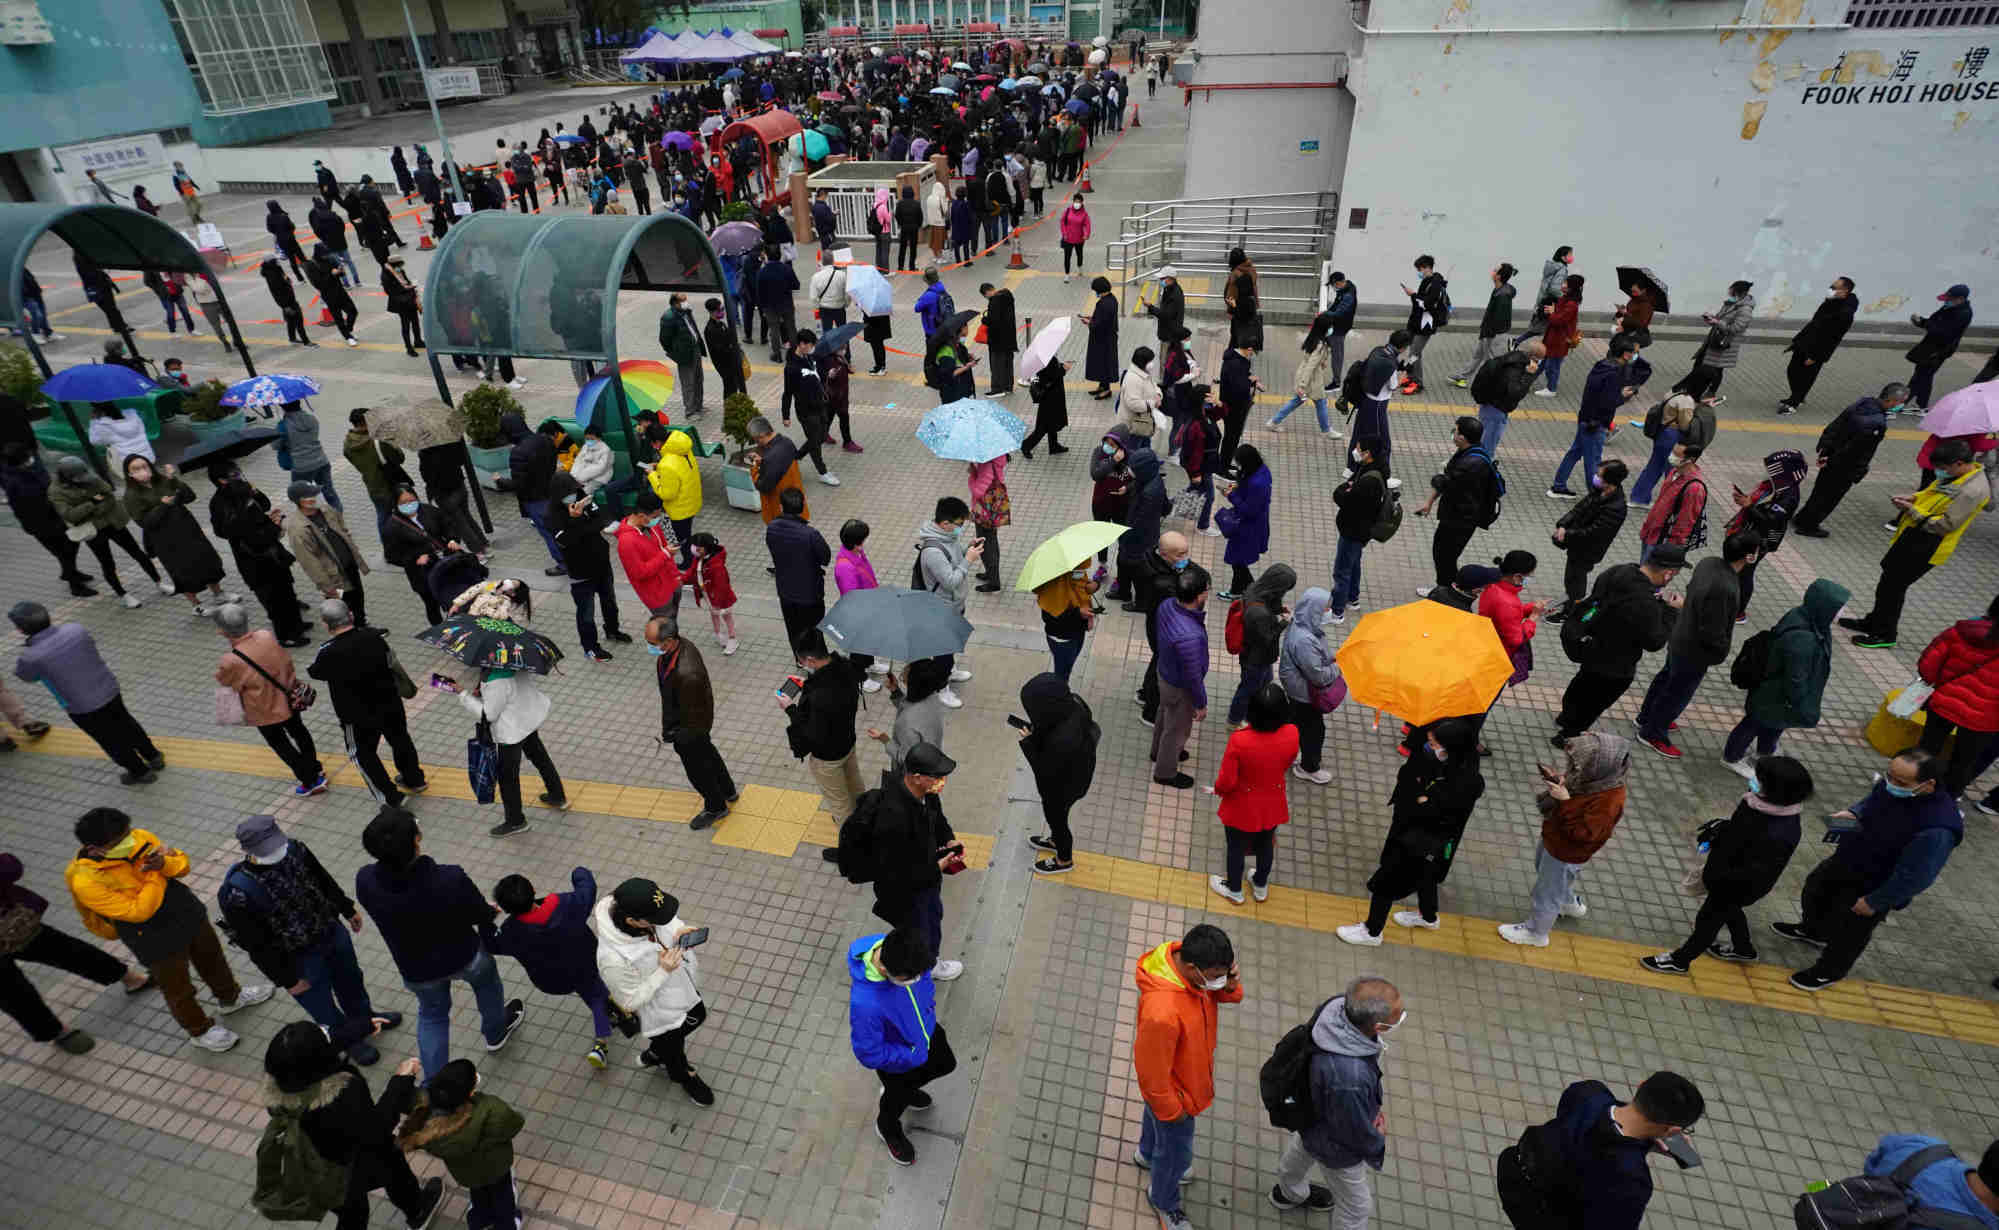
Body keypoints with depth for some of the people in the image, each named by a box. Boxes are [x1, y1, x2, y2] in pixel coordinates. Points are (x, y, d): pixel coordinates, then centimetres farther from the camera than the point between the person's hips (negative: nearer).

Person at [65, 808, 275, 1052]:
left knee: (212, 957, 28)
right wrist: (156, 873, -25)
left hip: (188, 913, 5)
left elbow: (182, 863, -6)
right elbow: (138, 911, -27)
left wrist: (164, 864, -27)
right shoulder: (85, 881, -29)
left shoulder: (138, 838, -17)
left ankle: (230, 997, 56)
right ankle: (201, 1030, 44)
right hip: (156, 941, -5)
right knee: (178, 989, 19)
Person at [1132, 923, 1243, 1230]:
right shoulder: (1162, 1012, -46)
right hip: (1171, 1087, -7)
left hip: (1189, 1067, 7)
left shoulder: (1188, 957, -25)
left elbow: (1216, 994, -4)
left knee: (1157, 1114, 35)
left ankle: (1147, 1153, 66)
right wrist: (1171, 1110, -13)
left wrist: (1230, 986, -27)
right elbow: (1152, 1072, -30)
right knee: (1177, 1153, 21)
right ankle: (1163, 1199, 52)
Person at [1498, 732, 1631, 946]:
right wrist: (1560, 782, -14)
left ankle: (1535, 933, 41)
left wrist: (1565, 801, -39)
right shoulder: (1595, 780, -15)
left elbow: (1583, 835, -35)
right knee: (1543, 868, 35)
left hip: (1566, 853, -8)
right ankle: (1571, 904, 62)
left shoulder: (1609, 801, -38)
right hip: (1553, 839, 8)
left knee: (1547, 893, 15)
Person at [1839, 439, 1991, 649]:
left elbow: (1945, 525, -25)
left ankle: (1884, 635, 14)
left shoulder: (1972, 492, -25)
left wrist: (1912, 510, -22)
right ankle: (1873, 622, 37)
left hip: (1924, 547, -9)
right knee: (1888, 580, 21)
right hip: (1912, 536, 9)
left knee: (1892, 586, 0)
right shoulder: (1955, 476, 2)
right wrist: (1913, 497, 1)